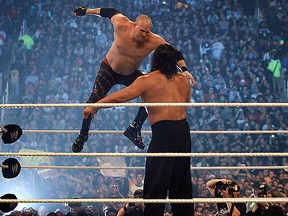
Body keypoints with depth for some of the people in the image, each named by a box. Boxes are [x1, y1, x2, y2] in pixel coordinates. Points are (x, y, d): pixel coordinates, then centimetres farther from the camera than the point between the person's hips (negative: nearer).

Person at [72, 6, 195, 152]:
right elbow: (110, 12, -8)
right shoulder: (121, 24, -27)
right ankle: (83, 134, 3)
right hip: (109, 69, -2)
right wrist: (86, 11, 3)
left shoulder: (154, 41, -27)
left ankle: (135, 129, 1)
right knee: (95, 99, -15)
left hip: (131, 74, 2)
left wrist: (184, 70, -30)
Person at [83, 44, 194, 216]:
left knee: (156, 182, -2)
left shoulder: (148, 81, -3)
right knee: (181, 183, 15)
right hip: (184, 129, 6)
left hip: (164, 130, -6)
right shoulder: (184, 80, 12)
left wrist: (94, 107, -1)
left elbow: (121, 96, -9)